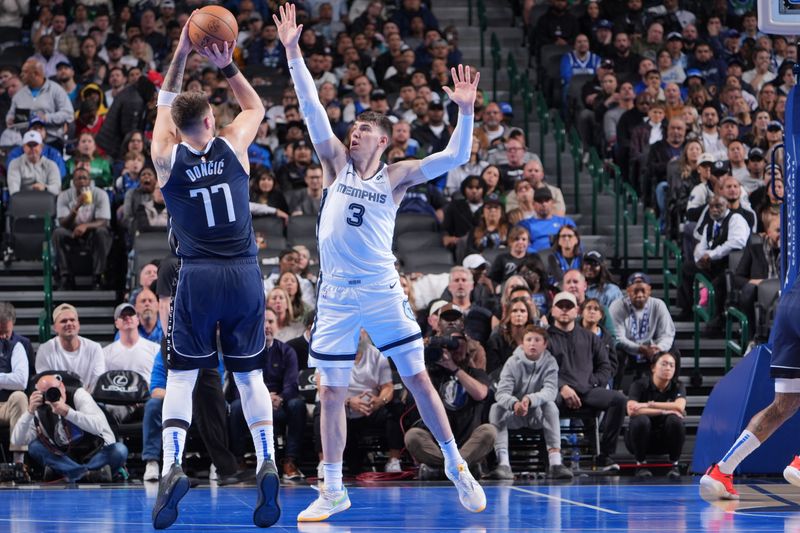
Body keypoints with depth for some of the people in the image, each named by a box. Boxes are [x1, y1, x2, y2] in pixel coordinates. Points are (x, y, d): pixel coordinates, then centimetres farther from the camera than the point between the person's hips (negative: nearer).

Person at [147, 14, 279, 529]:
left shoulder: (167, 157, -1)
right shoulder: (233, 145, 0)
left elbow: (165, 105, 19)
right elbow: (256, 106, 21)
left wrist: (181, 55, 18)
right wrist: (228, 66, 12)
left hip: (197, 277, -1)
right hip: (244, 274, 1)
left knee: (181, 376, 3)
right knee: (250, 375, 7)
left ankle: (172, 466, -16)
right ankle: (267, 463, -10)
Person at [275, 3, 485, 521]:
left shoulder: (397, 176, 2)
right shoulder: (337, 164, 8)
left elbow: (455, 157, -6)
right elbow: (312, 108, 2)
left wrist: (465, 111, -19)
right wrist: (293, 52, -4)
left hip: (382, 289, -2)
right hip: (336, 293, 2)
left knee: (419, 379, 1)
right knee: (332, 392, 3)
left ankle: (456, 465, 13)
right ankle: (334, 490, 10)